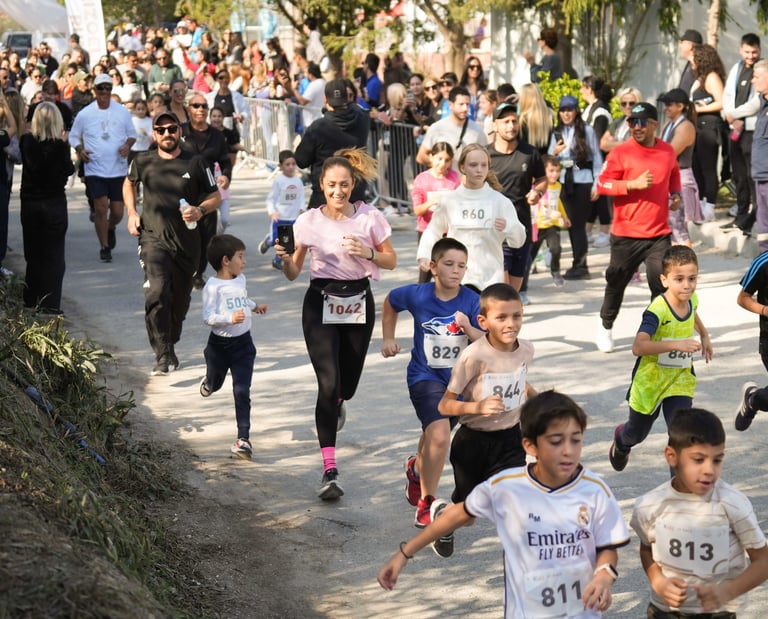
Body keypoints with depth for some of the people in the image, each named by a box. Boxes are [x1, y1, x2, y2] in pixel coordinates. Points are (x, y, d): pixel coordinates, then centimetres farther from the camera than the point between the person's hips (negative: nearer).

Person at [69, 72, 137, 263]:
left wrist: (128, 145, -8)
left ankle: (110, 228, 39)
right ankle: (104, 247, 5)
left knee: (117, 212, 4)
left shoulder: (122, 112, 3)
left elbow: (132, 133, 13)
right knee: (101, 208, -9)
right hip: (95, 169, -1)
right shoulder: (84, 114, 0)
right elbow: (73, 136, 11)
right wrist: (80, 150, -8)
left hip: (118, 169, 1)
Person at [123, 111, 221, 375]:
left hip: (187, 242, 2)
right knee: (157, 293, -21)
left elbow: (215, 197, 8)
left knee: (180, 300, 12)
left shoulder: (196, 163, 0)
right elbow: (129, 183, 24)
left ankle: (170, 344, 38)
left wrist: (200, 210, -13)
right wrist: (132, 213, 10)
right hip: (153, 238, -2)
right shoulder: (142, 162, 2)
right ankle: (163, 356, -18)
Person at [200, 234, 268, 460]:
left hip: (243, 343, 3)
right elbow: (208, 317, -25)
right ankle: (208, 382, 62)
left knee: (242, 391, -7)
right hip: (219, 344, -3)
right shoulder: (213, 286, -18)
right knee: (215, 384, 22)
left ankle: (243, 439, -6)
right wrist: (230, 318, -37)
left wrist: (254, 306, 24)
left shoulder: (240, 280, 4)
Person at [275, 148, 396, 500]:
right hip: (320, 304, -2)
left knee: (347, 384, 12)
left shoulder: (370, 217, -4)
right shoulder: (309, 221, -5)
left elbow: (391, 260, 4)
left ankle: (335, 406, 56)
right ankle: (330, 471, -15)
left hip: (358, 303, 2)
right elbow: (293, 273, 1)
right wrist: (284, 258, -22)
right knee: (329, 383, -14)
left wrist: (368, 253, -16)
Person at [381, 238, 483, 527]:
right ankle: (426, 504, -7)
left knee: (434, 436, 24)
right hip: (425, 376, -3)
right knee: (439, 436, -23)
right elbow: (390, 302, 8)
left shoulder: (472, 301, -15)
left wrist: (469, 329, -35)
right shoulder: (417, 295, -15)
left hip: (458, 378, 3)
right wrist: (388, 338, 7)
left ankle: (417, 468, 59)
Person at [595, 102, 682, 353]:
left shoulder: (668, 151, 5)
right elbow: (602, 184, -9)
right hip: (625, 234, -2)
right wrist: (633, 184, -20)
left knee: (662, 284, -7)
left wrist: (676, 194, 5)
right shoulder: (620, 153, -7)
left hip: (659, 233, 2)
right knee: (616, 282, 12)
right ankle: (606, 325, 34)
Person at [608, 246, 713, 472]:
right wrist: (676, 344, -48)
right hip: (650, 380, -4)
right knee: (637, 432, 22)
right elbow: (638, 347, -43)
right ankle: (621, 441, 58)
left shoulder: (691, 299, -8)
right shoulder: (657, 311, -31)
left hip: (680, 379, 4)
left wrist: (704, 335, 10)